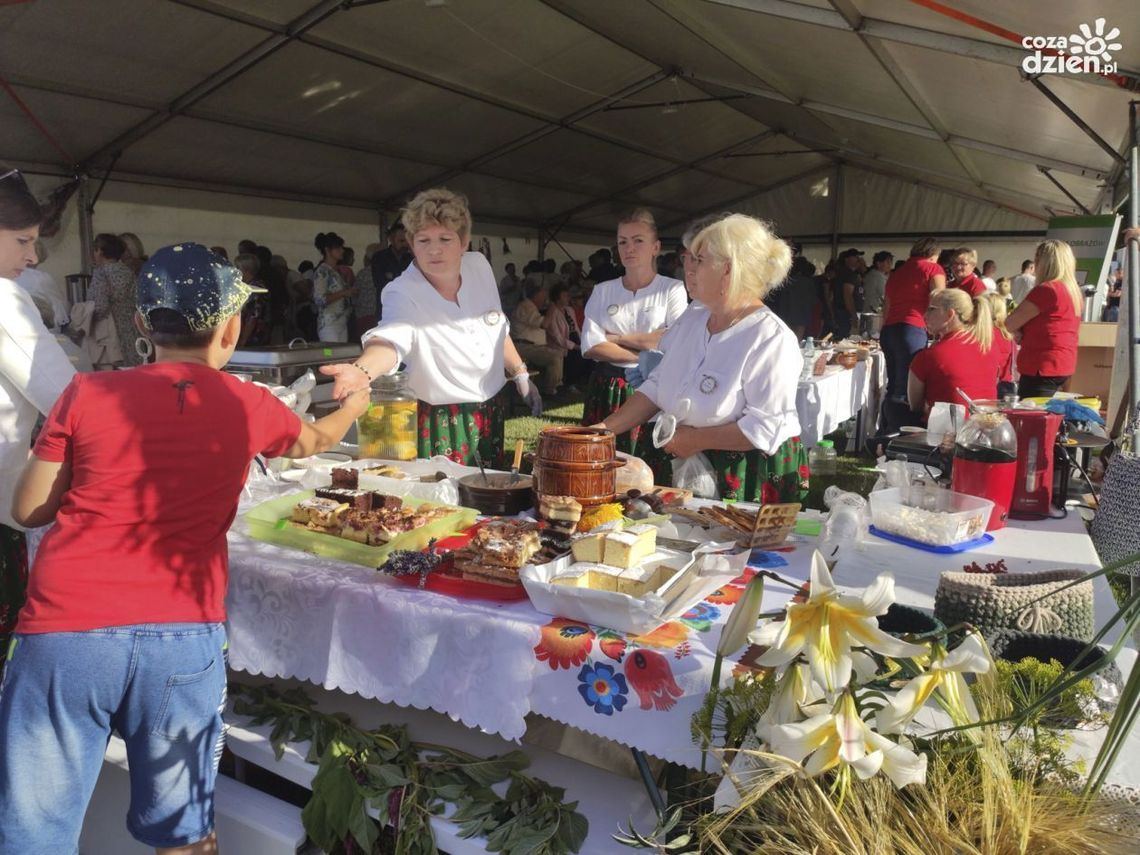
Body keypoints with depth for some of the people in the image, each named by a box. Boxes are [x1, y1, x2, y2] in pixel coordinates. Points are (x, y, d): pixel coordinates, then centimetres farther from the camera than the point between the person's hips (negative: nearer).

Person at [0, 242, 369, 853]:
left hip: (63, 631, 0)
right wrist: (352, 408, 47)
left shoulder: (86, 393, 1)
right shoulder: (249, 406, 4)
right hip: (183, 637, 1)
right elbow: (314, 440, 27)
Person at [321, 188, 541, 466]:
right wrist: (363, 369, -60)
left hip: (492, 415, 5)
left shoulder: (479, 266, -4)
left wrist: (521, 375, 15)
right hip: (441, 426, -5)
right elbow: (391, 338, -40)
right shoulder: (402, 293, -20)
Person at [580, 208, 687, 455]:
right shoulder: (602, 291, 8)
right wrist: (645, 353, -10)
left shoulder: (673, 289, 1)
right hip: (606, 390, 2)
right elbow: (591, 347, -3)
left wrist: (616, 338, -6)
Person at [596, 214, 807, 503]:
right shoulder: (693, 316, 4)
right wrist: (605, 429, -3)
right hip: (690, 470, 6)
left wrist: (696, 440, -19)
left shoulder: (771, 338, -19)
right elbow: (657, 387, 4)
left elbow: (765, 428, -24)